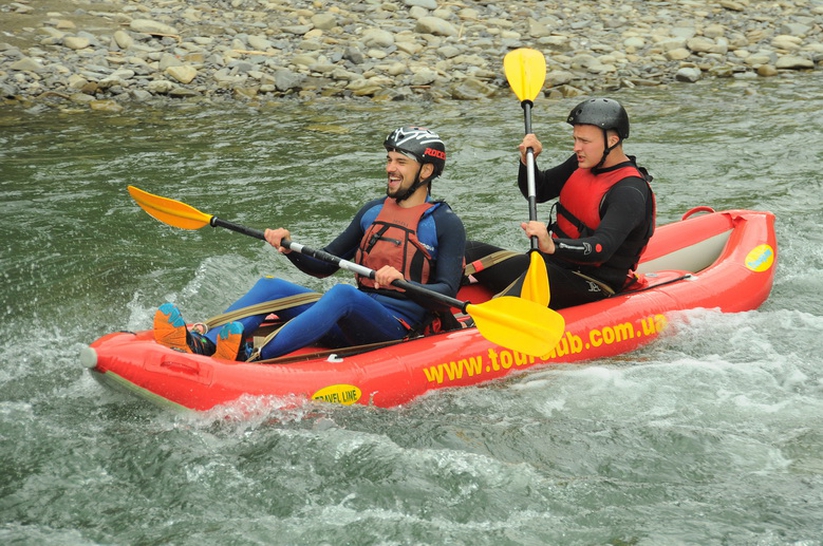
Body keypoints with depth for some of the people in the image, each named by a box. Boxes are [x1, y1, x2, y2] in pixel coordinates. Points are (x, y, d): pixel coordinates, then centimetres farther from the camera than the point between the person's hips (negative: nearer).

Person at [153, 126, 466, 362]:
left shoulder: (445, 224, 0)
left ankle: (251, 359, -50)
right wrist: (290, 249, 0)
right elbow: (323, 266, 20)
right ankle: (204, 345, -35)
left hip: (398, 333, -7)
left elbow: (447, 291, -11)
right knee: (271, 286, -9)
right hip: (351, 323, 7)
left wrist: (402, 284, -29)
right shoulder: (373, 211, 19)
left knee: (343, 293, -36)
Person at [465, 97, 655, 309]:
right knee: (471, 251, -1)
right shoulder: (583, 163, 8)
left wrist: (552, 245, -48)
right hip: (556, 263, 9)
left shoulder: (630, 192, -19)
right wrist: (528, 160, -2)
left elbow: (602, 248, -33)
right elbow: (538, 192, 18)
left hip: (590, 287, -9)